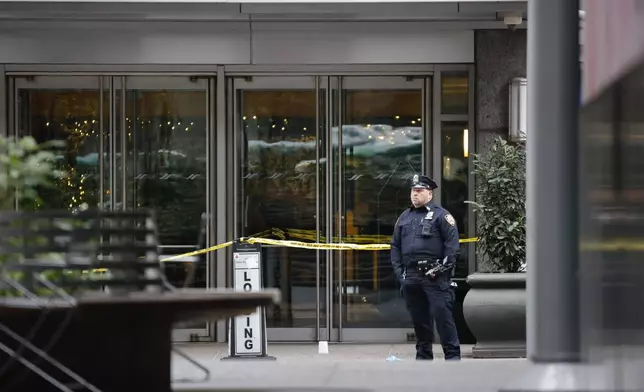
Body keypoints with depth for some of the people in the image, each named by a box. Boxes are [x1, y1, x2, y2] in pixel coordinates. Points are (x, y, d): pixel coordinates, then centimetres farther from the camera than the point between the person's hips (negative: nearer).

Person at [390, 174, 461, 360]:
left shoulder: (441, 215, 2)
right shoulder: (404, 217, 19)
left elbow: (452, 243, -5)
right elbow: (395, 246, 21)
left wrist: (444, 267, -12)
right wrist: (399, 271, 10)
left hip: (434, 276, -6)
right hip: (411, 277, 6)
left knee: (442, 314, -11)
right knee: (418, 317, 8)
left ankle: (452, 354, -8)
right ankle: (423, 355, 16)